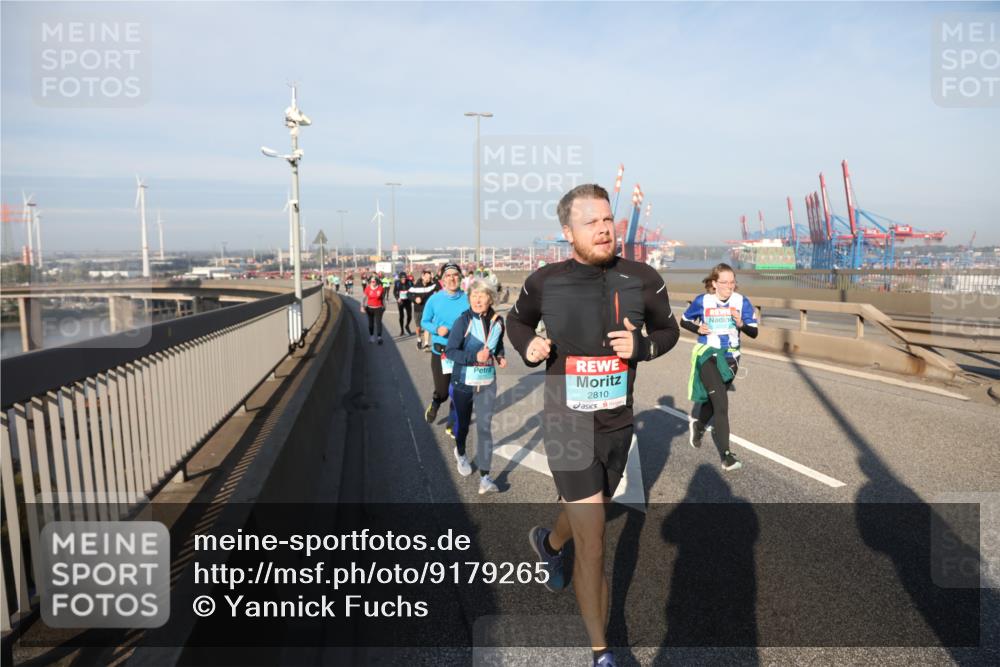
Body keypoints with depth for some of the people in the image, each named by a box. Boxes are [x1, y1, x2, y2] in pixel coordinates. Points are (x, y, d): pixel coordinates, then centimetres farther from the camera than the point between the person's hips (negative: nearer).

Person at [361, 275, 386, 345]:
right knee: (370, 323, 11)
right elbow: (364, 298, -5)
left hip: (378, 308, -2)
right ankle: (371, 336, 27)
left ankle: (379, 337, -9)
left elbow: (383, 298, 5)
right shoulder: (367, 288, -5)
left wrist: (384, 306, 11)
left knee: (378, 322, -11)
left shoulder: (381, 288, -7)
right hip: (369, 308, 2)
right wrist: (362, 306, -16)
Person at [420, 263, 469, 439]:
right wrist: (436, 329, -16)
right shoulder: (434, 299, -7)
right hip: (440, 352, -1)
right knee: (442, 392, 1)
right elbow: (424, 322, 3)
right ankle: (434, 404, 38)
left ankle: (452, 425, 31)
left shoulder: (467, 299, -7)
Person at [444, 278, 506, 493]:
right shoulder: (463, 321, -16)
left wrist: (500, 357, -4)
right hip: (463, 382, -2)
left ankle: (484, 477, -2)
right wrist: (475, 357, -28)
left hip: (487, 383, 2)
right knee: (463, 423, 17)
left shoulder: (498, 321, -2)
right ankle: (460, 453, 48)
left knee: (484, 427, -4)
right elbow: (450, 351, -16)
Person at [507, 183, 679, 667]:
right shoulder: (545, 282, -8)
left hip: (618, 427, 4)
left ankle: (548, 543, 62)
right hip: (568, 427, -3)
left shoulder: (642, 279, -6)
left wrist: (640, 345, -13)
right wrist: (528, 347, -10)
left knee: (584, 516, 26)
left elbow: (668, 329, 9)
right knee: (592, 543, -5)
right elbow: (517, 320, 12)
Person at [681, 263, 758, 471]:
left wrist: (741, 324, -26)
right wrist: (697, 329, -14)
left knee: (714, 400, 20)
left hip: (730, 358, 3)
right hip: (707, 356, -3)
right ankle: (726, 455, -7)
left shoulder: (742, 302, -7)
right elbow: (684, 321, 5)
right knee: (721, 404, -13)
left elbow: (754, 333, -6)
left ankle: (697, 424, 52)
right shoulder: (702, 301, -10)